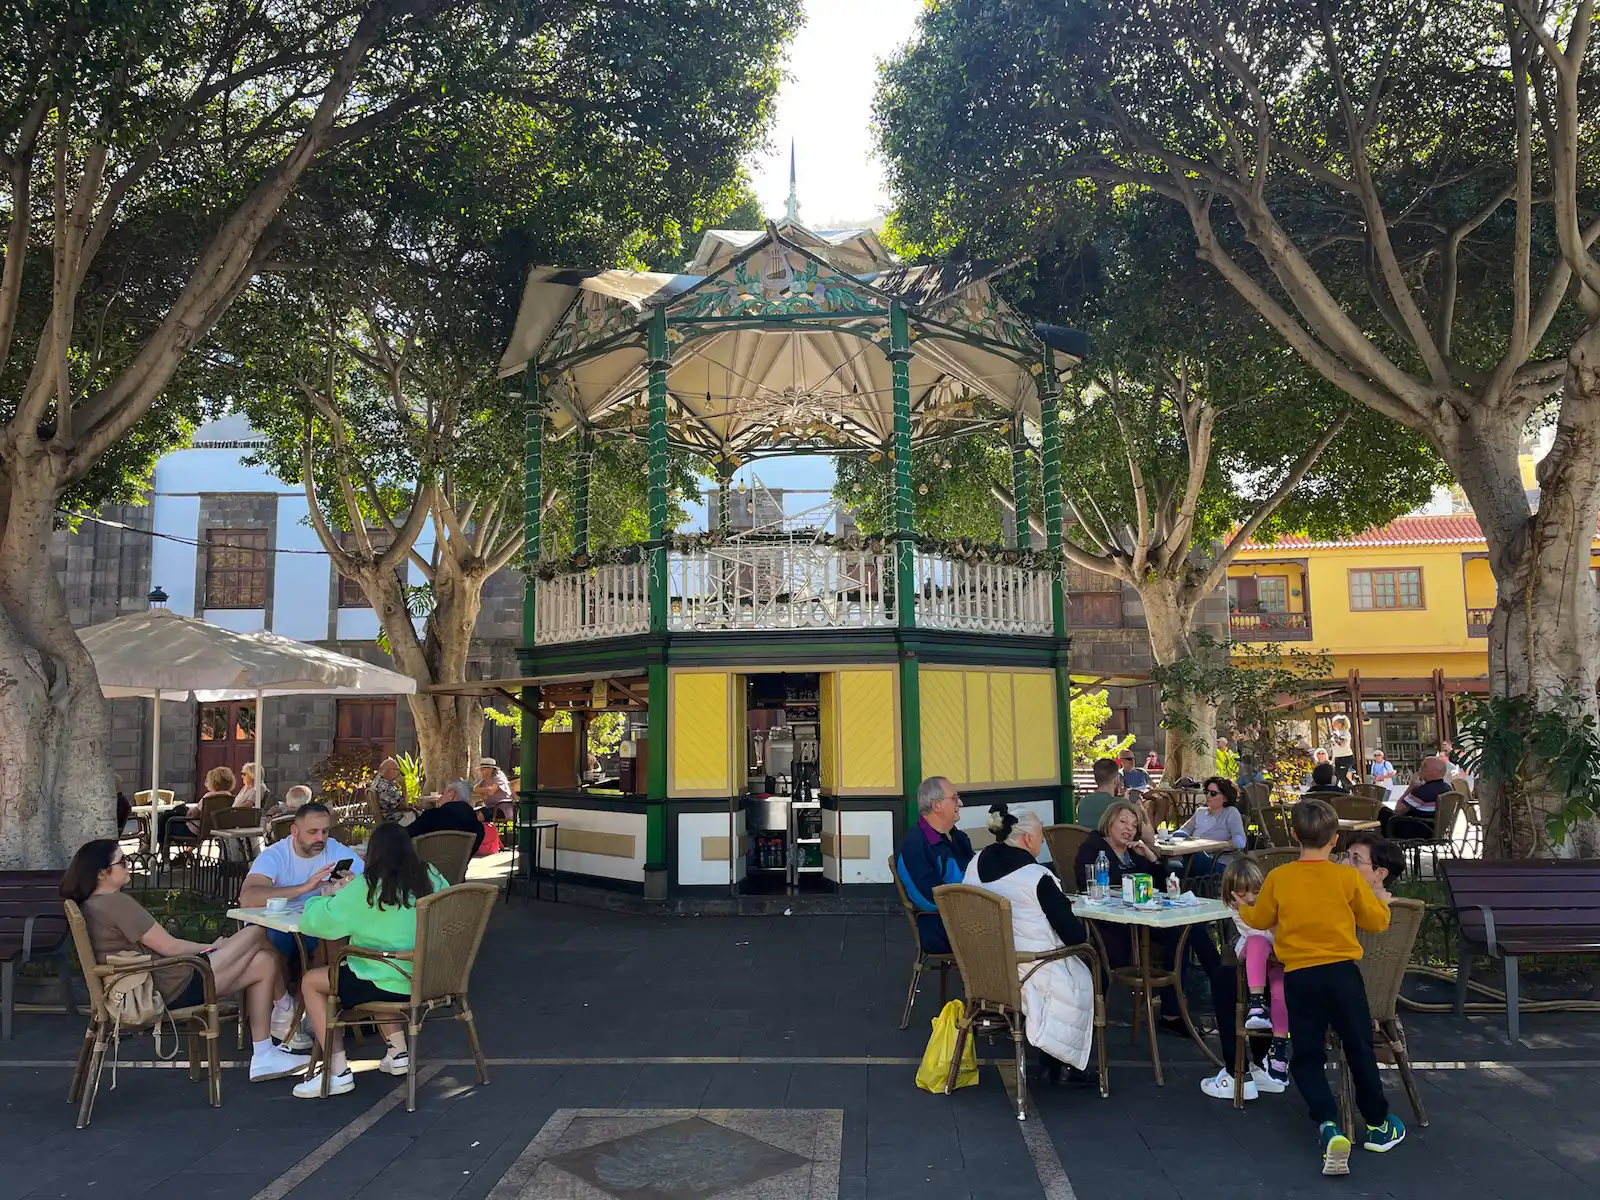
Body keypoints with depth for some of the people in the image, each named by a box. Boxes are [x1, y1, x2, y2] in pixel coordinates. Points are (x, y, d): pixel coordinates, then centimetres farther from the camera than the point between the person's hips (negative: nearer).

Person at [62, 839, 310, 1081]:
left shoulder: (92, 905, 13)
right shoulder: (116, 902, -19)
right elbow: (169, 947, -15)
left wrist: (206, 949, 7)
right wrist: (210, 947, 2)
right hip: (177, 988, -10)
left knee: (263, 963, 7)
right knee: (257, 933, -3)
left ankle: (264, 1056, 10)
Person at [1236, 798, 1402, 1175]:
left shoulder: (1278, 878, -5)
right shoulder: (1348, 877, -7)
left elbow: (1259, 920, 9)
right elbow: (1377, 921, 3)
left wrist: (1242, 908, 30)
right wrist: (1380, 899, 24)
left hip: (1299, 977, 0)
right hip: (1343, 973, 0)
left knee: (1306, 1055, 8)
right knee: (1359, 1048, 17)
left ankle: (1328, 1125, -9)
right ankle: (1377, 1124, 33)